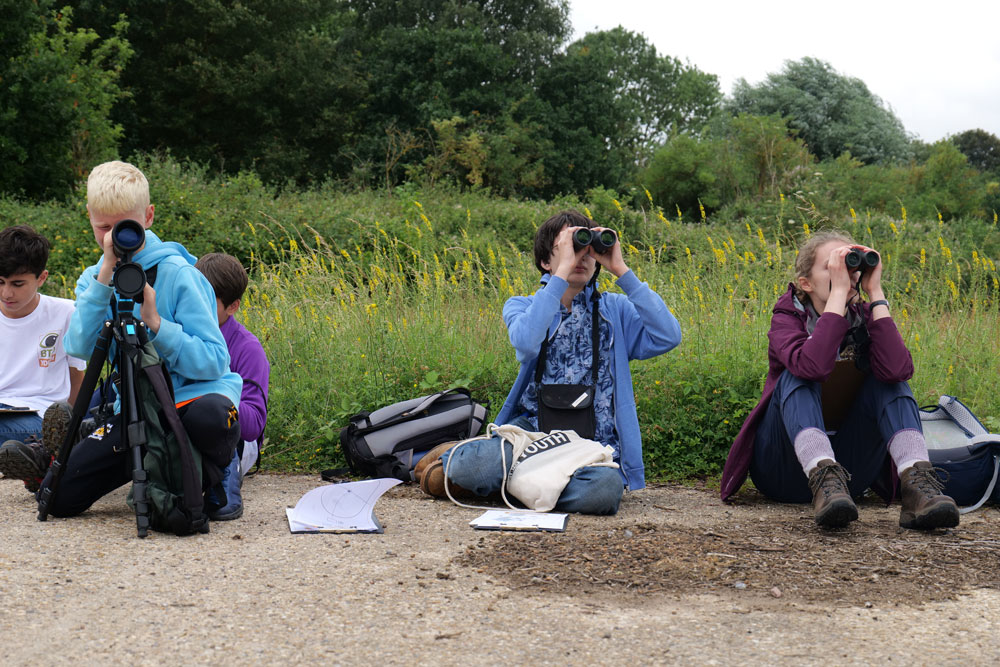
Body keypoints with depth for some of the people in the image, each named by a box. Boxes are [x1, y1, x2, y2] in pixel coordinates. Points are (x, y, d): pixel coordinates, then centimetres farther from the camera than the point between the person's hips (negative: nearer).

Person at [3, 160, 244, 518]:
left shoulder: (178, 274, -8)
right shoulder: (93, 279, 7)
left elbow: (215, 361, -13)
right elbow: (79, 347, -13)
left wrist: (155, 324, -23)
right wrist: (105, 275, -19)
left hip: (193, 394, -4)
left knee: (210, 416, -41)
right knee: (57, 495, -9)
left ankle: (212, 474, -7)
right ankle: (149, 461, 17)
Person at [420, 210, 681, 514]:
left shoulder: (615, 310, 14)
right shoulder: (522, 306, 11)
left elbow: (667, 337, -7)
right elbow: (525, 342, -16)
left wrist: (622, 271, -6)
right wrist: (562, 272, -15)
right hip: (532, 427, -1)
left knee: (604, 489, -36)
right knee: (475, 468, -33)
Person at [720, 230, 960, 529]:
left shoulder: (864, 319, 1)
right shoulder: (788, 319, -7)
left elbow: (897, 370, -23)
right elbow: (811, 366, -33)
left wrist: (875, 292, -20)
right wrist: (839, 291, -29)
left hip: (847, 465, 3)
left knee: (889, 378, -16)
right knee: (796, 377, -26)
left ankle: (916, 483, -35)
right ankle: (823, 481, -46)